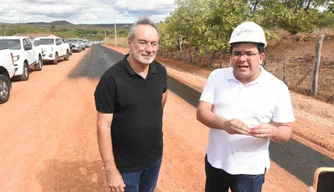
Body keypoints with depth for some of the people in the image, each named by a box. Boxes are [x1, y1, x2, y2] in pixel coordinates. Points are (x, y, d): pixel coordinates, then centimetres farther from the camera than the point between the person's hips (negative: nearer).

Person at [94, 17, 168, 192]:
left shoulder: (160, 71, -7)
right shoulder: (111, 78, -22)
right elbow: (103, 126, -20)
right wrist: (110, 170, -20)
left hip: (155, 157, 5)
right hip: (125, 164, -5)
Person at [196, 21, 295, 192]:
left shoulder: (277, 88, -10)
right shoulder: (216, 76, -5)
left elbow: (286, 131, -6)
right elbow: (201, 112, -10)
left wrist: (272, 132, -30)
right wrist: (224, 124, -30)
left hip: (250, 169, -2)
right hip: (215, 161, 2)